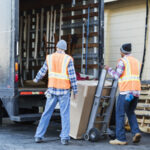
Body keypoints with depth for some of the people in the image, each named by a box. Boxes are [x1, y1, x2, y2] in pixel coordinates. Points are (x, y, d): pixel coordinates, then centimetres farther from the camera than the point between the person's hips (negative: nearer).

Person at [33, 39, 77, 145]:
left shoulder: (49, 58, 3)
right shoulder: (68, 59, -7)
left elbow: (42, 71, 15)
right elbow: (72, 76, -9)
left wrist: (36, 79, 35)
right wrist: (75, 91, -1)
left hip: (52, 90, 3)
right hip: (64, 91, -3)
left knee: (47, 113, 10)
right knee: (65, 115, 3)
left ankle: (39, 136, 11)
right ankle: (65, 138, -2)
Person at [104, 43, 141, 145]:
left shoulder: (122, 61, -4)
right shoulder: (137, 62, 19)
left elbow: (117, 76, -10)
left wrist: (109, 69, 6)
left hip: (126, 92, -7)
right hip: (136, 92, 7)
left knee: (120, 114, 0)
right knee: (130, 112, 21)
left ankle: (121, 138, -2)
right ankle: (136, 132, 1)